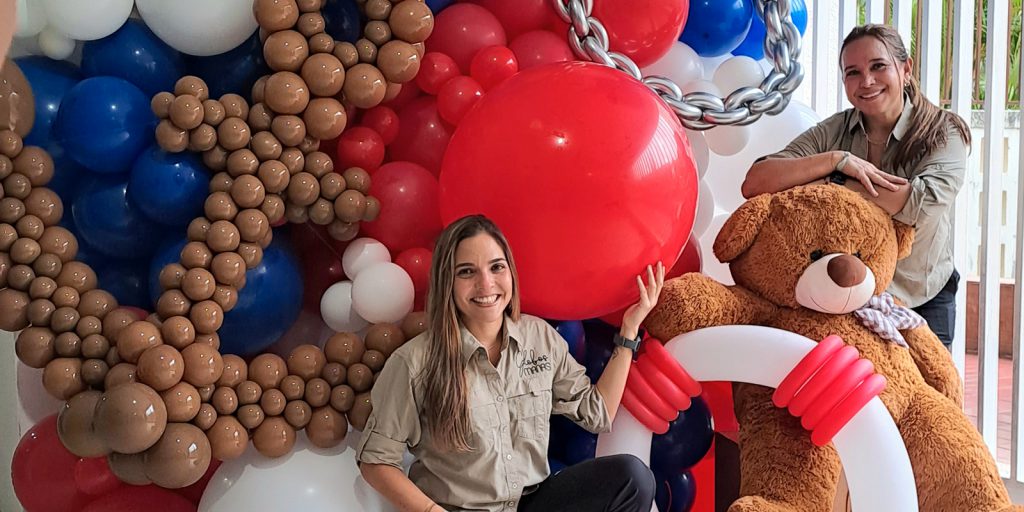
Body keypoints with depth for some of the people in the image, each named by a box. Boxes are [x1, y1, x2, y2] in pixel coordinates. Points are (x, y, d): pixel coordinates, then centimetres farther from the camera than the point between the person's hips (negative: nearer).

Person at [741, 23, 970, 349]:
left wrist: (830, 184, -21)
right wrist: (836, 159, -26)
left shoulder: (944, 132, -8)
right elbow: (754, 184, -18)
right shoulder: (832, 132, -5)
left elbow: (922, 204, -28)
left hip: (923, 305, -1)